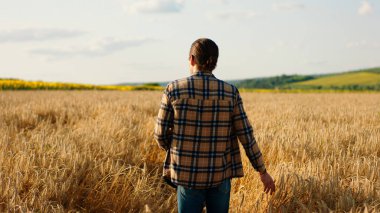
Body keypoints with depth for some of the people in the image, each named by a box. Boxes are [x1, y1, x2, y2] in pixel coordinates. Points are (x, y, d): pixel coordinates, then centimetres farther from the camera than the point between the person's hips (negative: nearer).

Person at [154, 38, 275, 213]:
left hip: (187, 174, -1)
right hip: (220, 175, 1)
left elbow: (161, 134, -4)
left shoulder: (174, 90, -9)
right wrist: (262, 171, 7)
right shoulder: (230, 92, -6)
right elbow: (246, 135, -4)